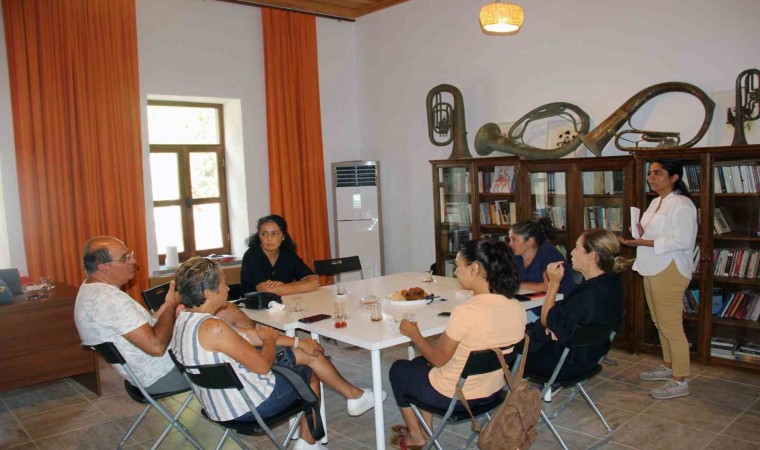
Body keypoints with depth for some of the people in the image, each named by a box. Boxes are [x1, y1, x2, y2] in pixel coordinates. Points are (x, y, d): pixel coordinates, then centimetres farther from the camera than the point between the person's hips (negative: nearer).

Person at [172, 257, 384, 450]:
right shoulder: (213, 328, -30)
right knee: (310, 372, 13)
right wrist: (270, 339, -2)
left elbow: (245, 335, 4)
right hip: (250, 405, -9)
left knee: (305, 353, 14)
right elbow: (263, 365, -24)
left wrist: (296, 342, 5)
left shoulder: (185, 318, 1)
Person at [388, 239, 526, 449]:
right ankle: (424, 429, 36)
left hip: (452, 396, -6)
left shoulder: (466, 312, -32)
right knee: (420, 363, 30)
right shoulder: (517, 309, -11)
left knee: (398, 369, 23)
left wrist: (414, 334, -1)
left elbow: (438, 359, -18)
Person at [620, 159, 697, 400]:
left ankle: (680, 381, 5)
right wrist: (639, 234, 3)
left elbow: (682, 241, -21)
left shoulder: (681, 204, -14)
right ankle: (669, 367, 32)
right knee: (660, 323, 18)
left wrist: (644, 242, -24)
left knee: (671, 326, -5)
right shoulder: (656, 202, 15)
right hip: (653, 269, 10)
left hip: (670, 271, -10)